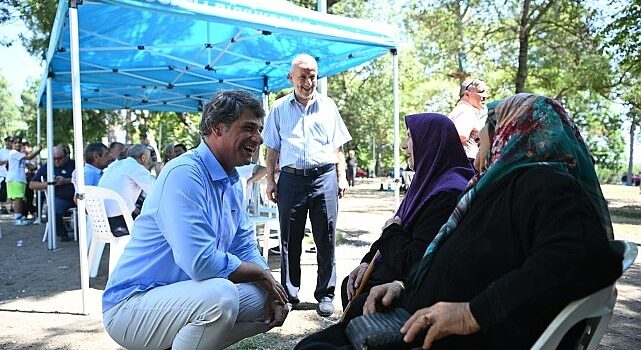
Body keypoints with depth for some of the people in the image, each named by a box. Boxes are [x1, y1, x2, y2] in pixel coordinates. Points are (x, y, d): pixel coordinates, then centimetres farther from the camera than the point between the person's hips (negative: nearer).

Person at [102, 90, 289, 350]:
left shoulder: (232, 183, 7)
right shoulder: (184, 174, -22)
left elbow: (245, 246, 10)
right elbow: (201, 262, -30)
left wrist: (272, 290, -8)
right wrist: (262, 274, -14)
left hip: (184, 294, 9)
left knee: (267, 301, 4)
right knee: (221, 296, -33)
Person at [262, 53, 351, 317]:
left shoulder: (328, 106, 12)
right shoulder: (279, 109, 12)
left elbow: (337, 146, 14)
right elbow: (272, 149, 13)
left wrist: (341, 176, 6)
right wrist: (270, 179, 6)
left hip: (324, 177, 0)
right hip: (291, 178, 0)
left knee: (325, 239, 2)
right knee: (289, 240, 4)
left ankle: (325, 294, 13)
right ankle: (289, 294, 17)